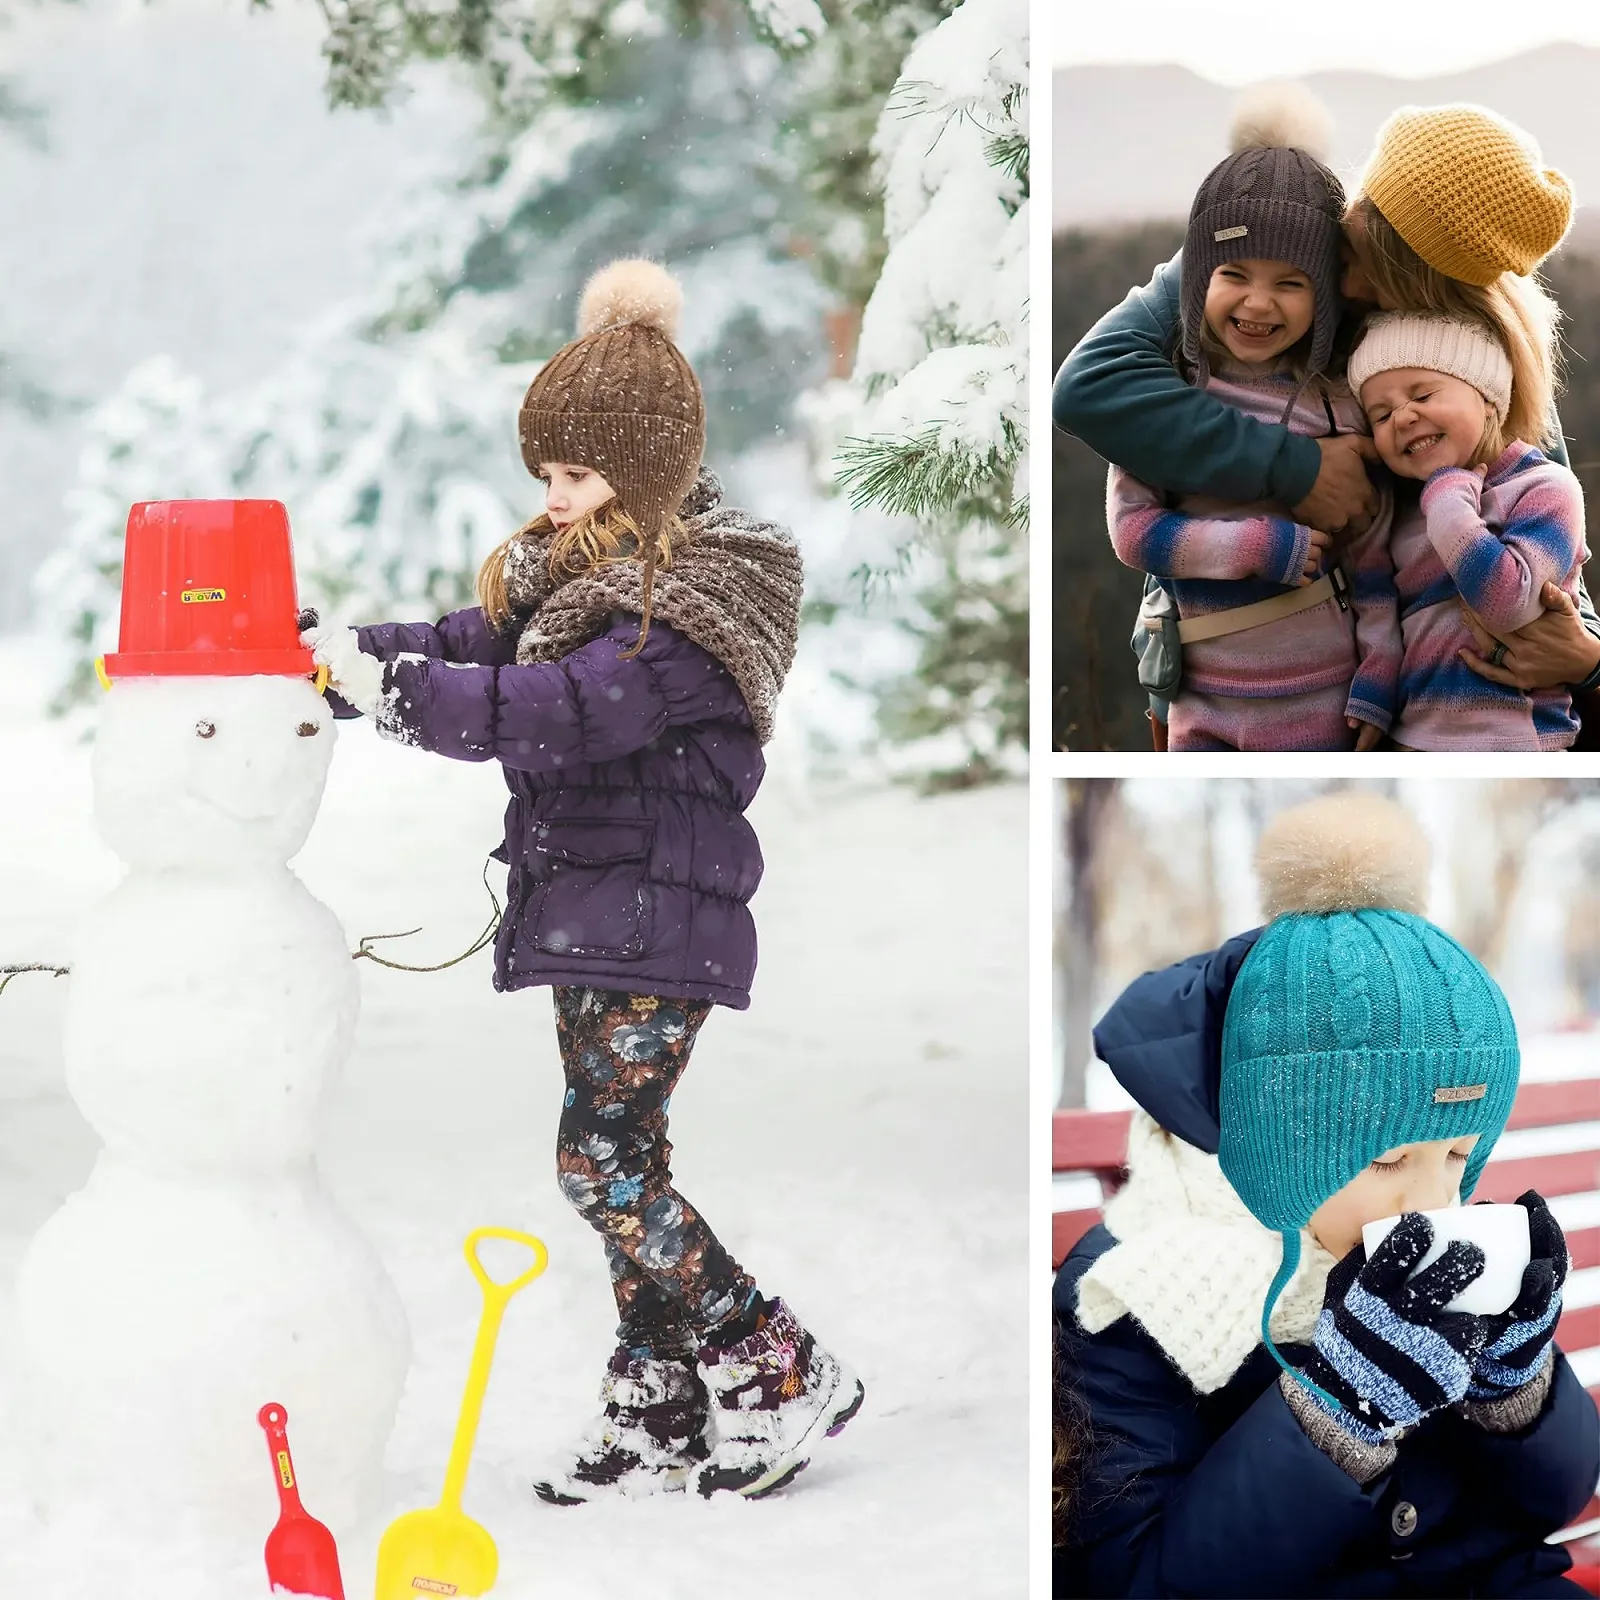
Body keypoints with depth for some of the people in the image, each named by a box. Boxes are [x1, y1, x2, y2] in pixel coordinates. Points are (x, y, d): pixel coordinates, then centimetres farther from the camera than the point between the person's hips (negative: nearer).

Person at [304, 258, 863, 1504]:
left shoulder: (691, 606, -19)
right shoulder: (580, 571, 12)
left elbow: (558, 710, -31)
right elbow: (475, 643, 8)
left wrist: (385, 685, -31)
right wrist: (326, 654, -7)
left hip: (660, 922, -10)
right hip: (591, 910, 10)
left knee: (602, 1165, -10)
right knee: (621, 1165, 13)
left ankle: (786, 1375, 1)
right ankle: (659, 1418, 22)